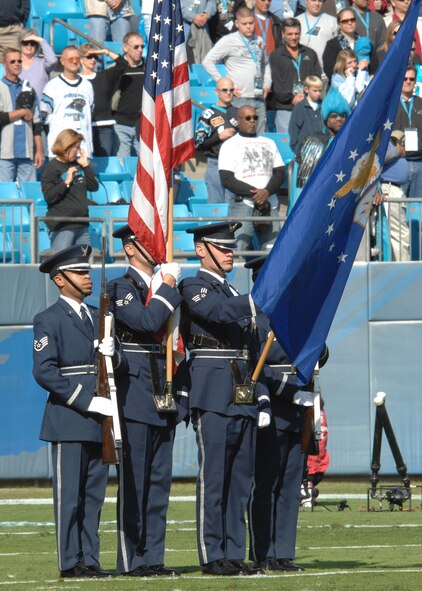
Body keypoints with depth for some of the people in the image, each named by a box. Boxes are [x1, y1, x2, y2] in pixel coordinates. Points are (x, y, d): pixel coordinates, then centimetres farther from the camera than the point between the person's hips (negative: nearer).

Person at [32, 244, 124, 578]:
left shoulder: (98, 318, 18)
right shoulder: (49, 321, -3)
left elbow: (122, 367, 17)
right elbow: (44, 372, -13)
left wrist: (113, 354, -8)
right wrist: (86, 400, -17)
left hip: (99, 419, 6)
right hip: (68, 420, -6)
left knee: (94, 494, 7)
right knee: (69, 495, -4)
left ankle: (90, 560, 11)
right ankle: (70, 563, -2)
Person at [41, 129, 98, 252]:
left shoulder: (78, 165, 12)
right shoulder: (51, 168, -7)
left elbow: (94, 186, 12)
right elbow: (49, 197, -15)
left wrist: (85, 165, 4)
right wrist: (67, 182, -19)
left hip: (81, 224, 7)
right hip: (61, 225, -7)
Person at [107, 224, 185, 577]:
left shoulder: (165, 290, 18)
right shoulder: (121, 289, -5)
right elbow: (147, 321, -22)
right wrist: (168, 288, -11)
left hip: (164, 398, 7)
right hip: (136, 397, -7)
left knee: (159, 481, 7)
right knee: (134, 482, -5)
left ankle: (153, 558, 11)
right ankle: (132, 560, -2)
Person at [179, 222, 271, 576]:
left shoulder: (237, 296, 23)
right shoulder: (194, 288, -1)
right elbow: (219, 311, -23)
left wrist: (262, 400, 16)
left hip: (243, 399, 8)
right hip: (213, 397, -8)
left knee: (241, 477, 6)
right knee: (213, 476, -7)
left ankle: (234, 554, 9)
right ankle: (213, 557, -6)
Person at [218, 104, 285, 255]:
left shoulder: (269, 143, 21)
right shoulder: (229, 145, 7)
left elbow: (280, 172, 12)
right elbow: (226, 179, -3)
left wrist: (267, 191, -8)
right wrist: (253, 192, -12)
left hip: (269, 205, 4)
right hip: (242, 204, -4)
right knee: (239, 250, -14)